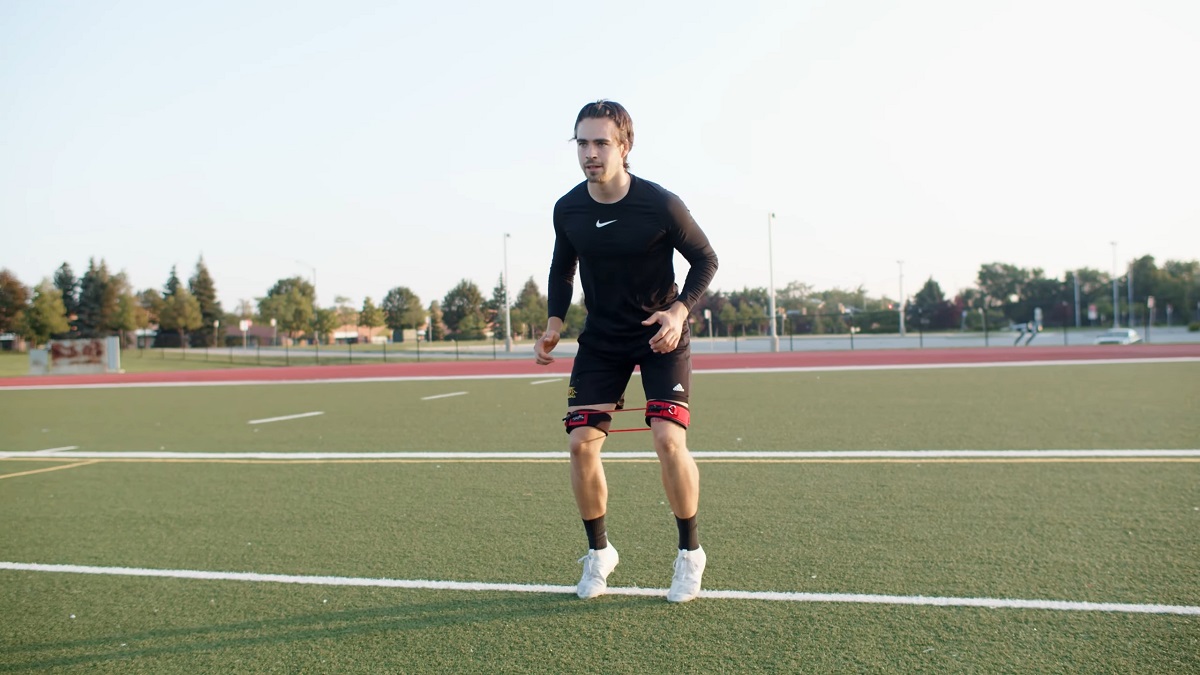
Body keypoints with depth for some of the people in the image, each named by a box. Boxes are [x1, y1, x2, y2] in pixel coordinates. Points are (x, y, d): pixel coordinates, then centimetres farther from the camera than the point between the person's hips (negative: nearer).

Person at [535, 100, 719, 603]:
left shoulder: (661, 205, -18)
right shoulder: (567, 209, -7)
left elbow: (705, 260, -6)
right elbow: (562, 269, 11)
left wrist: (679, 311, -21)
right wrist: (554, 326, -2)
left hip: (661, 334, -3)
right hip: (601, 339, 4)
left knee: (668, 438, -18)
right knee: (582, 443, -6)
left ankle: (690, 552, 5)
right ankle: (598, 552, 17)